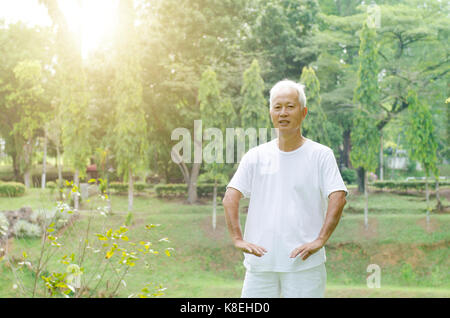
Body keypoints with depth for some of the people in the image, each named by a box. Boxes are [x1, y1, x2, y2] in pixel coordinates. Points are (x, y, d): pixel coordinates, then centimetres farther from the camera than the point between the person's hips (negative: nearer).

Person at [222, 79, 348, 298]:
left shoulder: (321, 155, 3)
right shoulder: (256, 156, 10)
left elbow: (338, 198, -8)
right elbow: (230, 199, 3)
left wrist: (320, 240, -18)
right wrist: (238, 239, -10)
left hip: (305, 264, -2)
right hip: (261, 262, 3)